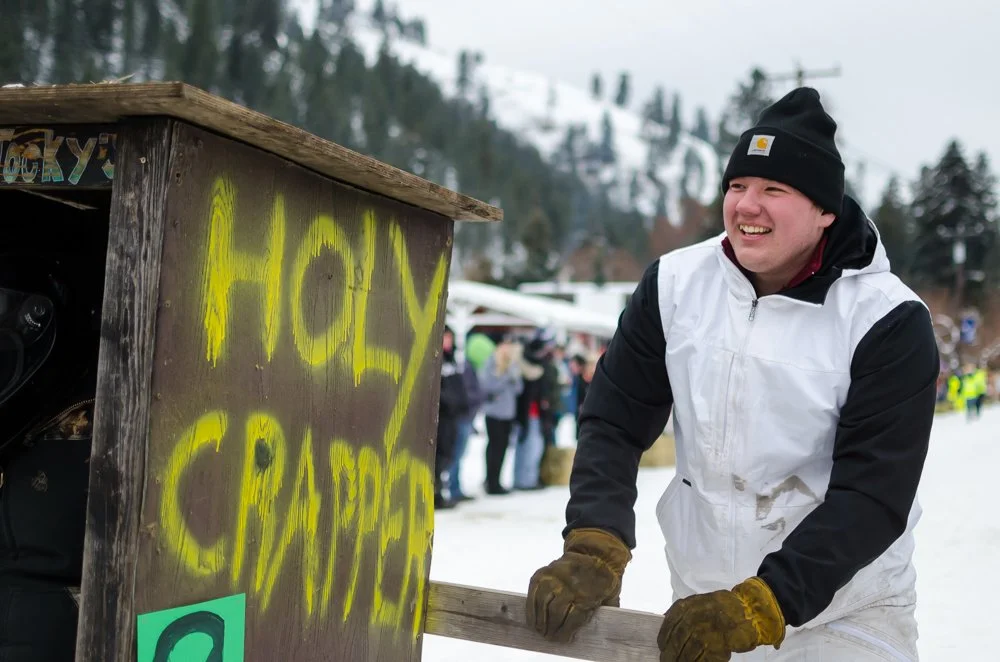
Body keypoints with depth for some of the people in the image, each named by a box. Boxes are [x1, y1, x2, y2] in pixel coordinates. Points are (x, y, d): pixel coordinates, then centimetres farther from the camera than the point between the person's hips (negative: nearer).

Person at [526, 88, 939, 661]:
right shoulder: (675, 285, -7)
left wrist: (759, 607, -28)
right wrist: (593, 549, -19)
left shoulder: (889, 323, -16)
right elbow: (615, 424, -4)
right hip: (700, 601, 3)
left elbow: (874, 497, -19)